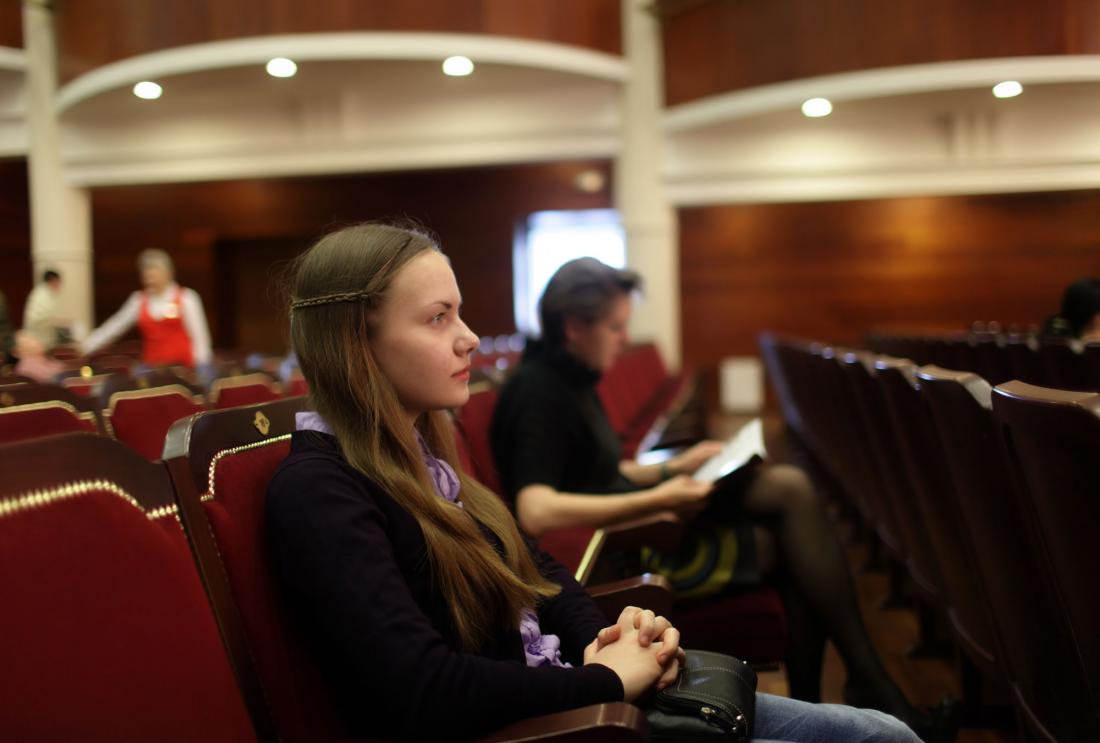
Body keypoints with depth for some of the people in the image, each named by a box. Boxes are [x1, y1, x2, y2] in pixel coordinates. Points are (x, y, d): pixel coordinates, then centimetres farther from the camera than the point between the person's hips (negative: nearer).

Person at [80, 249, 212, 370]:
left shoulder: (185, 298, -2)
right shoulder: (138, 300, 9)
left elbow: (198, 335, -4)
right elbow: (115, 326, 10)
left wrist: (201, 370, -10)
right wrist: (85, 347, 4)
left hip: (182, 368, -3)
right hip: (152, 368, 4)